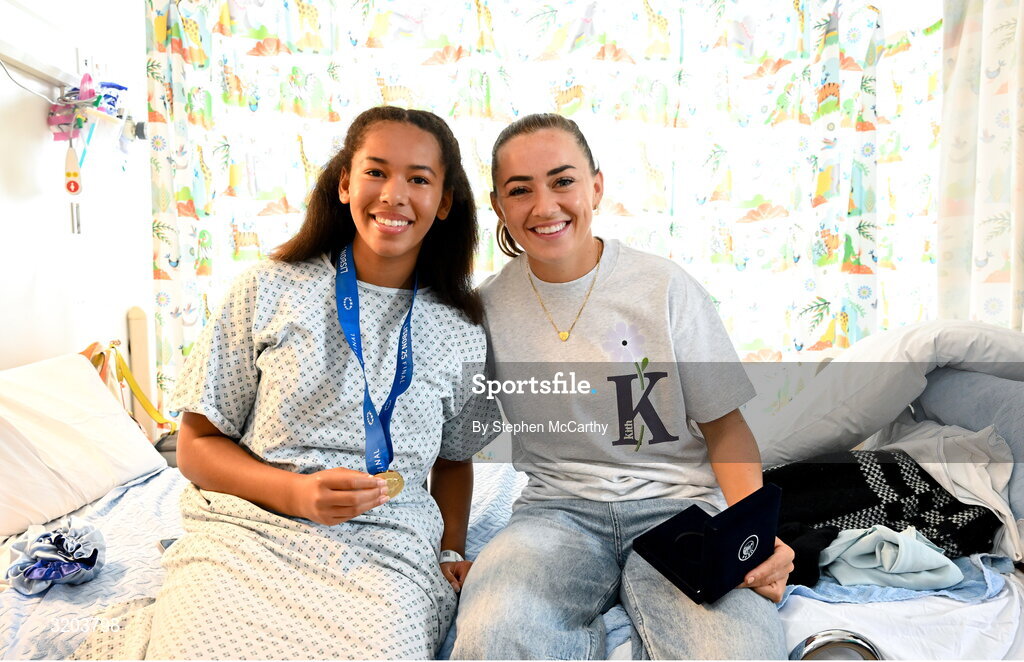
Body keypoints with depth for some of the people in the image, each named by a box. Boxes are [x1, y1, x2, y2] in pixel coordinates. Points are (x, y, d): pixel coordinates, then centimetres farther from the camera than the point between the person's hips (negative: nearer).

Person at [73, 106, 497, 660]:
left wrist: (452, 552, 3)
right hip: (246, 528, 0)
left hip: (381, 550, 1)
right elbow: (197, 445, 5)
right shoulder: (270, 290, 3)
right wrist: (297, 493, -12)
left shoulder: (460, 330, 8)